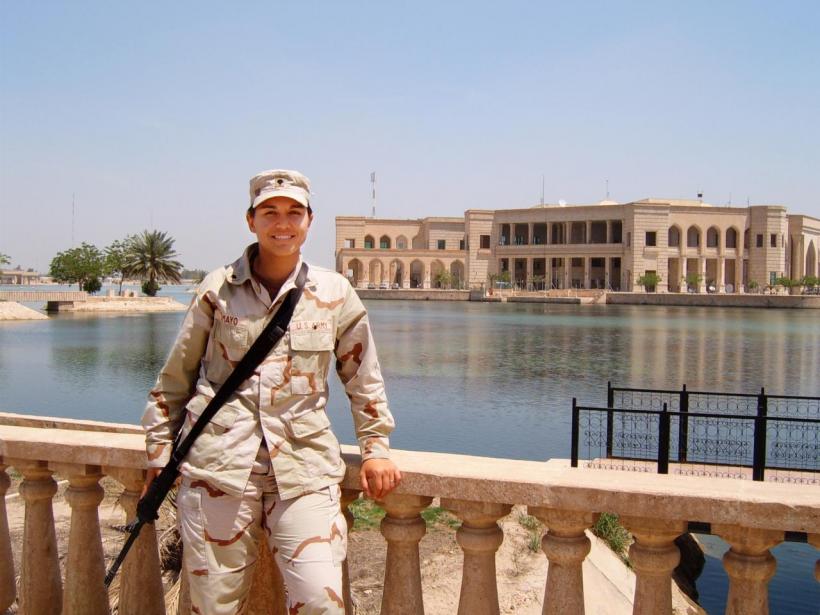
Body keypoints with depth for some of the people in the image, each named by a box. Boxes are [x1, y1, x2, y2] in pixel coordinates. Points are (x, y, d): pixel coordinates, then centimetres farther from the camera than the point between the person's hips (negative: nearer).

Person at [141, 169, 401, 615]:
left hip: (303, 467, 0)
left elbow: (364, 378, 15)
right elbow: (174, 379, 12)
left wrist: (375, 448, 10)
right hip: (217, 463, 0)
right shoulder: (218, 289, 4)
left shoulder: (335, 294, 6)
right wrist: (159, 454, 11)